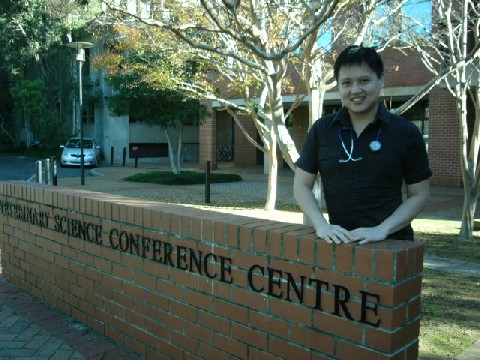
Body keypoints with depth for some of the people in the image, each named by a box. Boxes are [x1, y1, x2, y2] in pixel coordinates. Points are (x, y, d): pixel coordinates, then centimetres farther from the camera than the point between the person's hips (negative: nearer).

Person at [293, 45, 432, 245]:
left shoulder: (406, 133, -4)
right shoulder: (321, 130, 1)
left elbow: (419, 194, -1)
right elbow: (302, 185, 4)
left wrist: (382, 229, -13)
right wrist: (321, 225, -10)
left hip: (391, 243, -1)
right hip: (338, 241, 2)